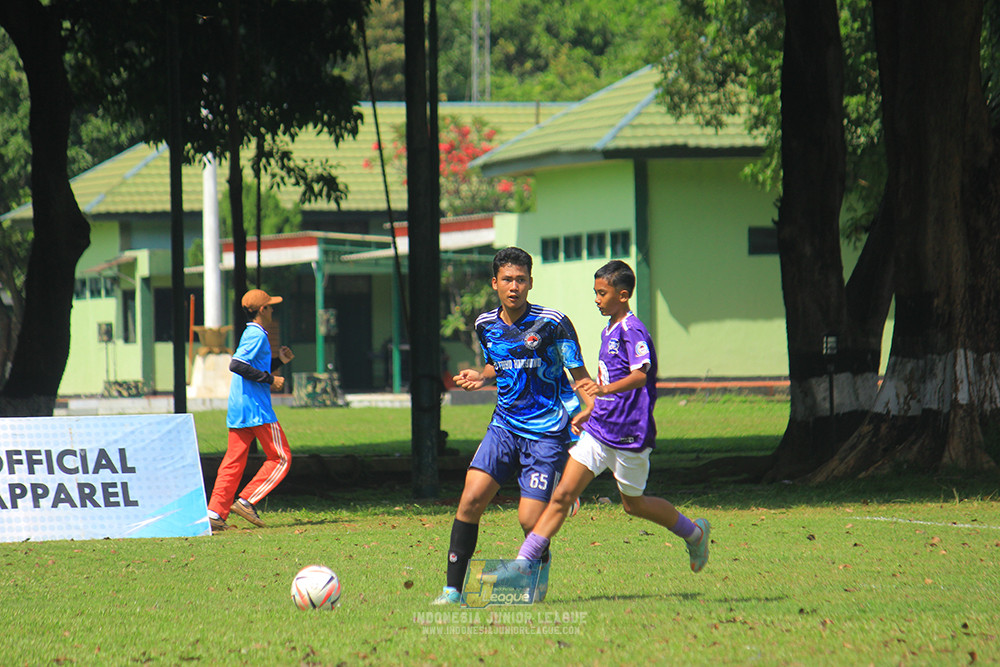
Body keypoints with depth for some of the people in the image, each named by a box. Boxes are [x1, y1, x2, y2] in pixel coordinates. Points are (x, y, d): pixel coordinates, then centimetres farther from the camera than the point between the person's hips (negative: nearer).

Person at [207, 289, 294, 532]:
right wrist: (270, 379, -19)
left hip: (237, 410, 9)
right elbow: (236, 365, -24)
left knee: (233, 461, 6)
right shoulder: (257, 336, -11)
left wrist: (278, 361, 18)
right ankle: (247, 501, -8)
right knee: (281, 458, -1)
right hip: (257, 409, -9)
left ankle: (215, 512, -2)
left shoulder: (250, 334, 18)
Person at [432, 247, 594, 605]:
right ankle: (453, 587, -7)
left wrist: (590, 407, -23)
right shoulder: (486, 325, 5)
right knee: (471, 498, -14)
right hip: (504, 427, 4)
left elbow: (579, 374, -5)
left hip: (547, 433, -4)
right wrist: (481, 377, 3)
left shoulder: (552, 323, -11)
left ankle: (540, 566, 25)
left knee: (529, 519, -10)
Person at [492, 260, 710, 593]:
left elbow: (640, 375, -32)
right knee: (563, 494, -4)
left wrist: (604, 389, -48)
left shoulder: (633, 331, -16)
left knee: (633, 503, 10)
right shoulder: (609, 330, 13)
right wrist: (589, 411, 35)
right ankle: (524, 563, -10)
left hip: (628, 434, -8)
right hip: (598, 428, 8)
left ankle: (694, 532, 33)